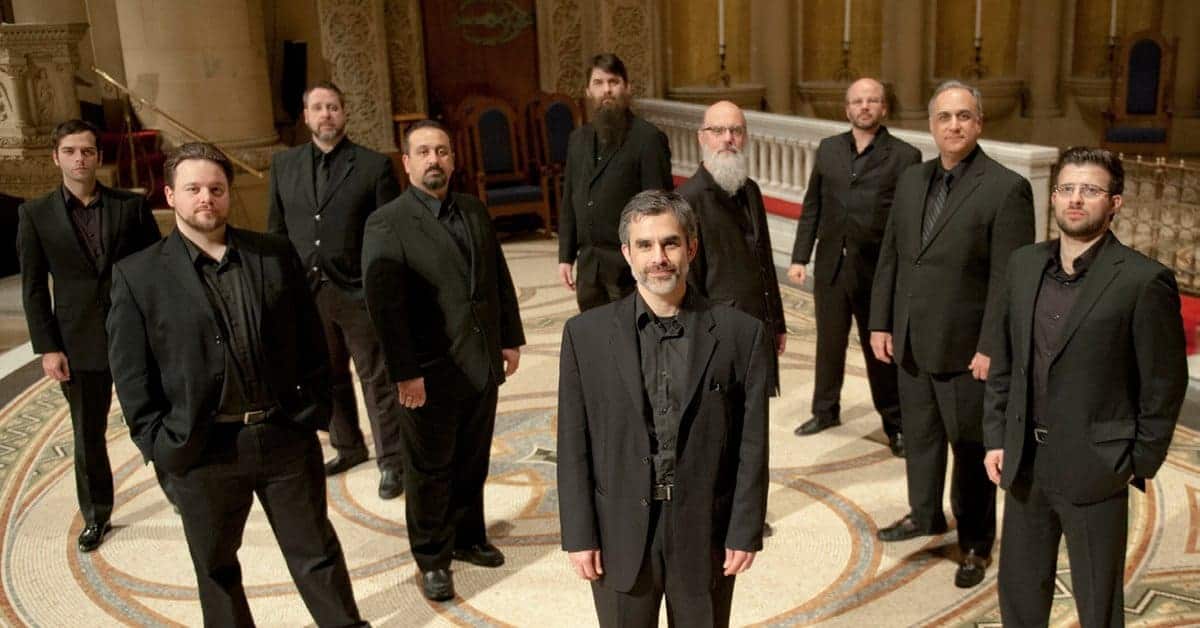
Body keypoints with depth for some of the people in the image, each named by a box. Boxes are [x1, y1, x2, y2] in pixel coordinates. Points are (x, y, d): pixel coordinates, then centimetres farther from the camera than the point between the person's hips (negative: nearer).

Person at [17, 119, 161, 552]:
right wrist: (47, 348, -4)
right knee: (88, 436, 12)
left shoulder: (131, 206, 0)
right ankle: (96, 516, 29)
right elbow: (33, 287, 1)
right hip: (80, 342, 1)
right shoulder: (35, 215, 0)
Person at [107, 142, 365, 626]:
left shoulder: (276, 255, 2)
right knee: (216, 566, 17)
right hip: (201, 450, -1)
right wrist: (160, 445, -7)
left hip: (287, 436, 1)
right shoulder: (138, 275, -4)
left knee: (316, 552, 15)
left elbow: (310, 339, 5)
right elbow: (131, 373, -3)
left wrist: (315, 410, 1)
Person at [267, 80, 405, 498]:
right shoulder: (284, 165, 8)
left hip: (360, 293, -4)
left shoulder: (374, 165, -4)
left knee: (377, 381, 5)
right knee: (329, 380, 18)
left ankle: (391, 462, 17)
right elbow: (277, 231, 11)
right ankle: (348, 448, 36)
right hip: (307, 293, 4)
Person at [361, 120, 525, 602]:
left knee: (472, 463, 18)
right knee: (430, 471, 10)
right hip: (431, 373, -5)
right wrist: (405, 373, -18)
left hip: (482, 364, 5)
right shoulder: (387, 224, -11)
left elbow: (500, 280, 13)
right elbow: (384, 304, -16)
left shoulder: (476, 212, 8)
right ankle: (432, 559, 28)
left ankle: (466, 537, 39)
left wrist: (511, 338, 9)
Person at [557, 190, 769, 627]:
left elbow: (752, 446, -3)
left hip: (706, 533, 0)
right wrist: (579, 535, -3)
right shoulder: (586, 335, -4)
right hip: (620, 534, 0)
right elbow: (574, 446, -2)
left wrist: (746, 532, -3)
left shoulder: (742, 335, -6)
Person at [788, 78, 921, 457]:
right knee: (829, 343, 15)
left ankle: (895, 424, 21)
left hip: (877, 270, -3)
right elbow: (812, 208, 10)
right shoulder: (828, 149, 9)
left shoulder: (905, 156, -3)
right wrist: (800, 257, 5)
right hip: (830, 265, 4)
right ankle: (825, 411, 32)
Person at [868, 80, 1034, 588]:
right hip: (911, 342, 6)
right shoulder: (910, 180, 7)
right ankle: (924, 513, 42)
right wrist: (881, 323, 7)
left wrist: (991, 348, -17)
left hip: (965, 349, -5)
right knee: (919, 436, 20)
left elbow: (1009, 278, -14)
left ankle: (975, 543, 27)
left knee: (970, 448, 9)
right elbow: (889, 257, 10)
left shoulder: (1006, 188, -12)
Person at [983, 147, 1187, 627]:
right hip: (1024, 461, 5)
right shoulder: (1024, 265, 3)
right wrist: (996, 437, 5)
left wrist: (1140, 465, -6)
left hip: (1095, 469, -5)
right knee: (1018, 588, 19)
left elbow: (1164, 385, -9)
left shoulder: (1144, 280, -13)